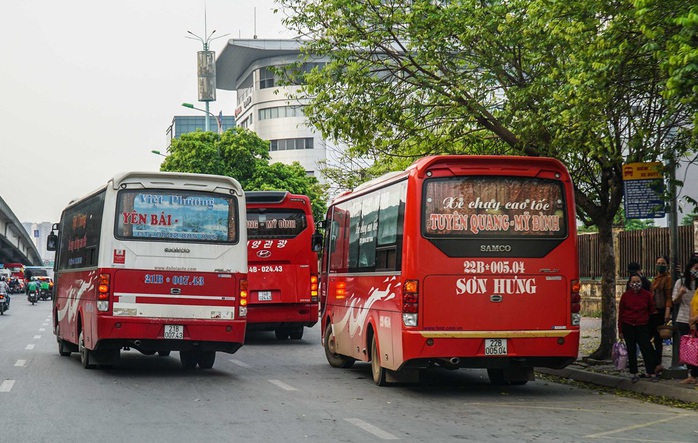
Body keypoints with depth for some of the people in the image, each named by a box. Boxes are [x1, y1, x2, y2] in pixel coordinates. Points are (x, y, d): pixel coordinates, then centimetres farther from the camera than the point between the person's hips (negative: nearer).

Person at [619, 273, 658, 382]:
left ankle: (652, 373, 5)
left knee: (646, 349, -3)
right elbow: (620, 313, 3)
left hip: (643, 327, -1)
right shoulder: (625, 295, 0)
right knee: (631, 351, 6)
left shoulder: (647, 295, 0)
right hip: (628, 327, 1)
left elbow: (651, 311, 7)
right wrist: (620, 330, 3)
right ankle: (634, 374, 15)